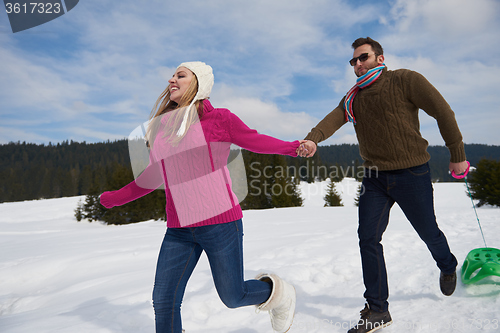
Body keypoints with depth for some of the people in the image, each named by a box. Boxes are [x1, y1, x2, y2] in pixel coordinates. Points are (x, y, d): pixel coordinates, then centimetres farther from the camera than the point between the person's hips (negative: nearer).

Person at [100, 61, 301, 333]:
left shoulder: (217, 119, -4)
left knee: (232, 297, 9)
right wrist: (116, 197, 31)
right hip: (179, 230, 5)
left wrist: (293, 147, -10)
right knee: (163, 302, 4)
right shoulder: (162, 127, 9)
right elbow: (154, 176, 21)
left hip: (220, 222, -4)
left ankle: (276, 292, 40)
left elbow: (255, 140, 7)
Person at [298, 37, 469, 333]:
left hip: (412, 174, -3)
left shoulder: (405, 80, -6)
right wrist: (313, 139, -31)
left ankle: (448, 268, 50)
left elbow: (443, 112, -5)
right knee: (368, 238, -4)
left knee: (428, 232, 14)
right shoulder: (353, 98, 8)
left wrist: (457, 155, -3)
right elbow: (334, 119, -10)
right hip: (375, 178, 4)